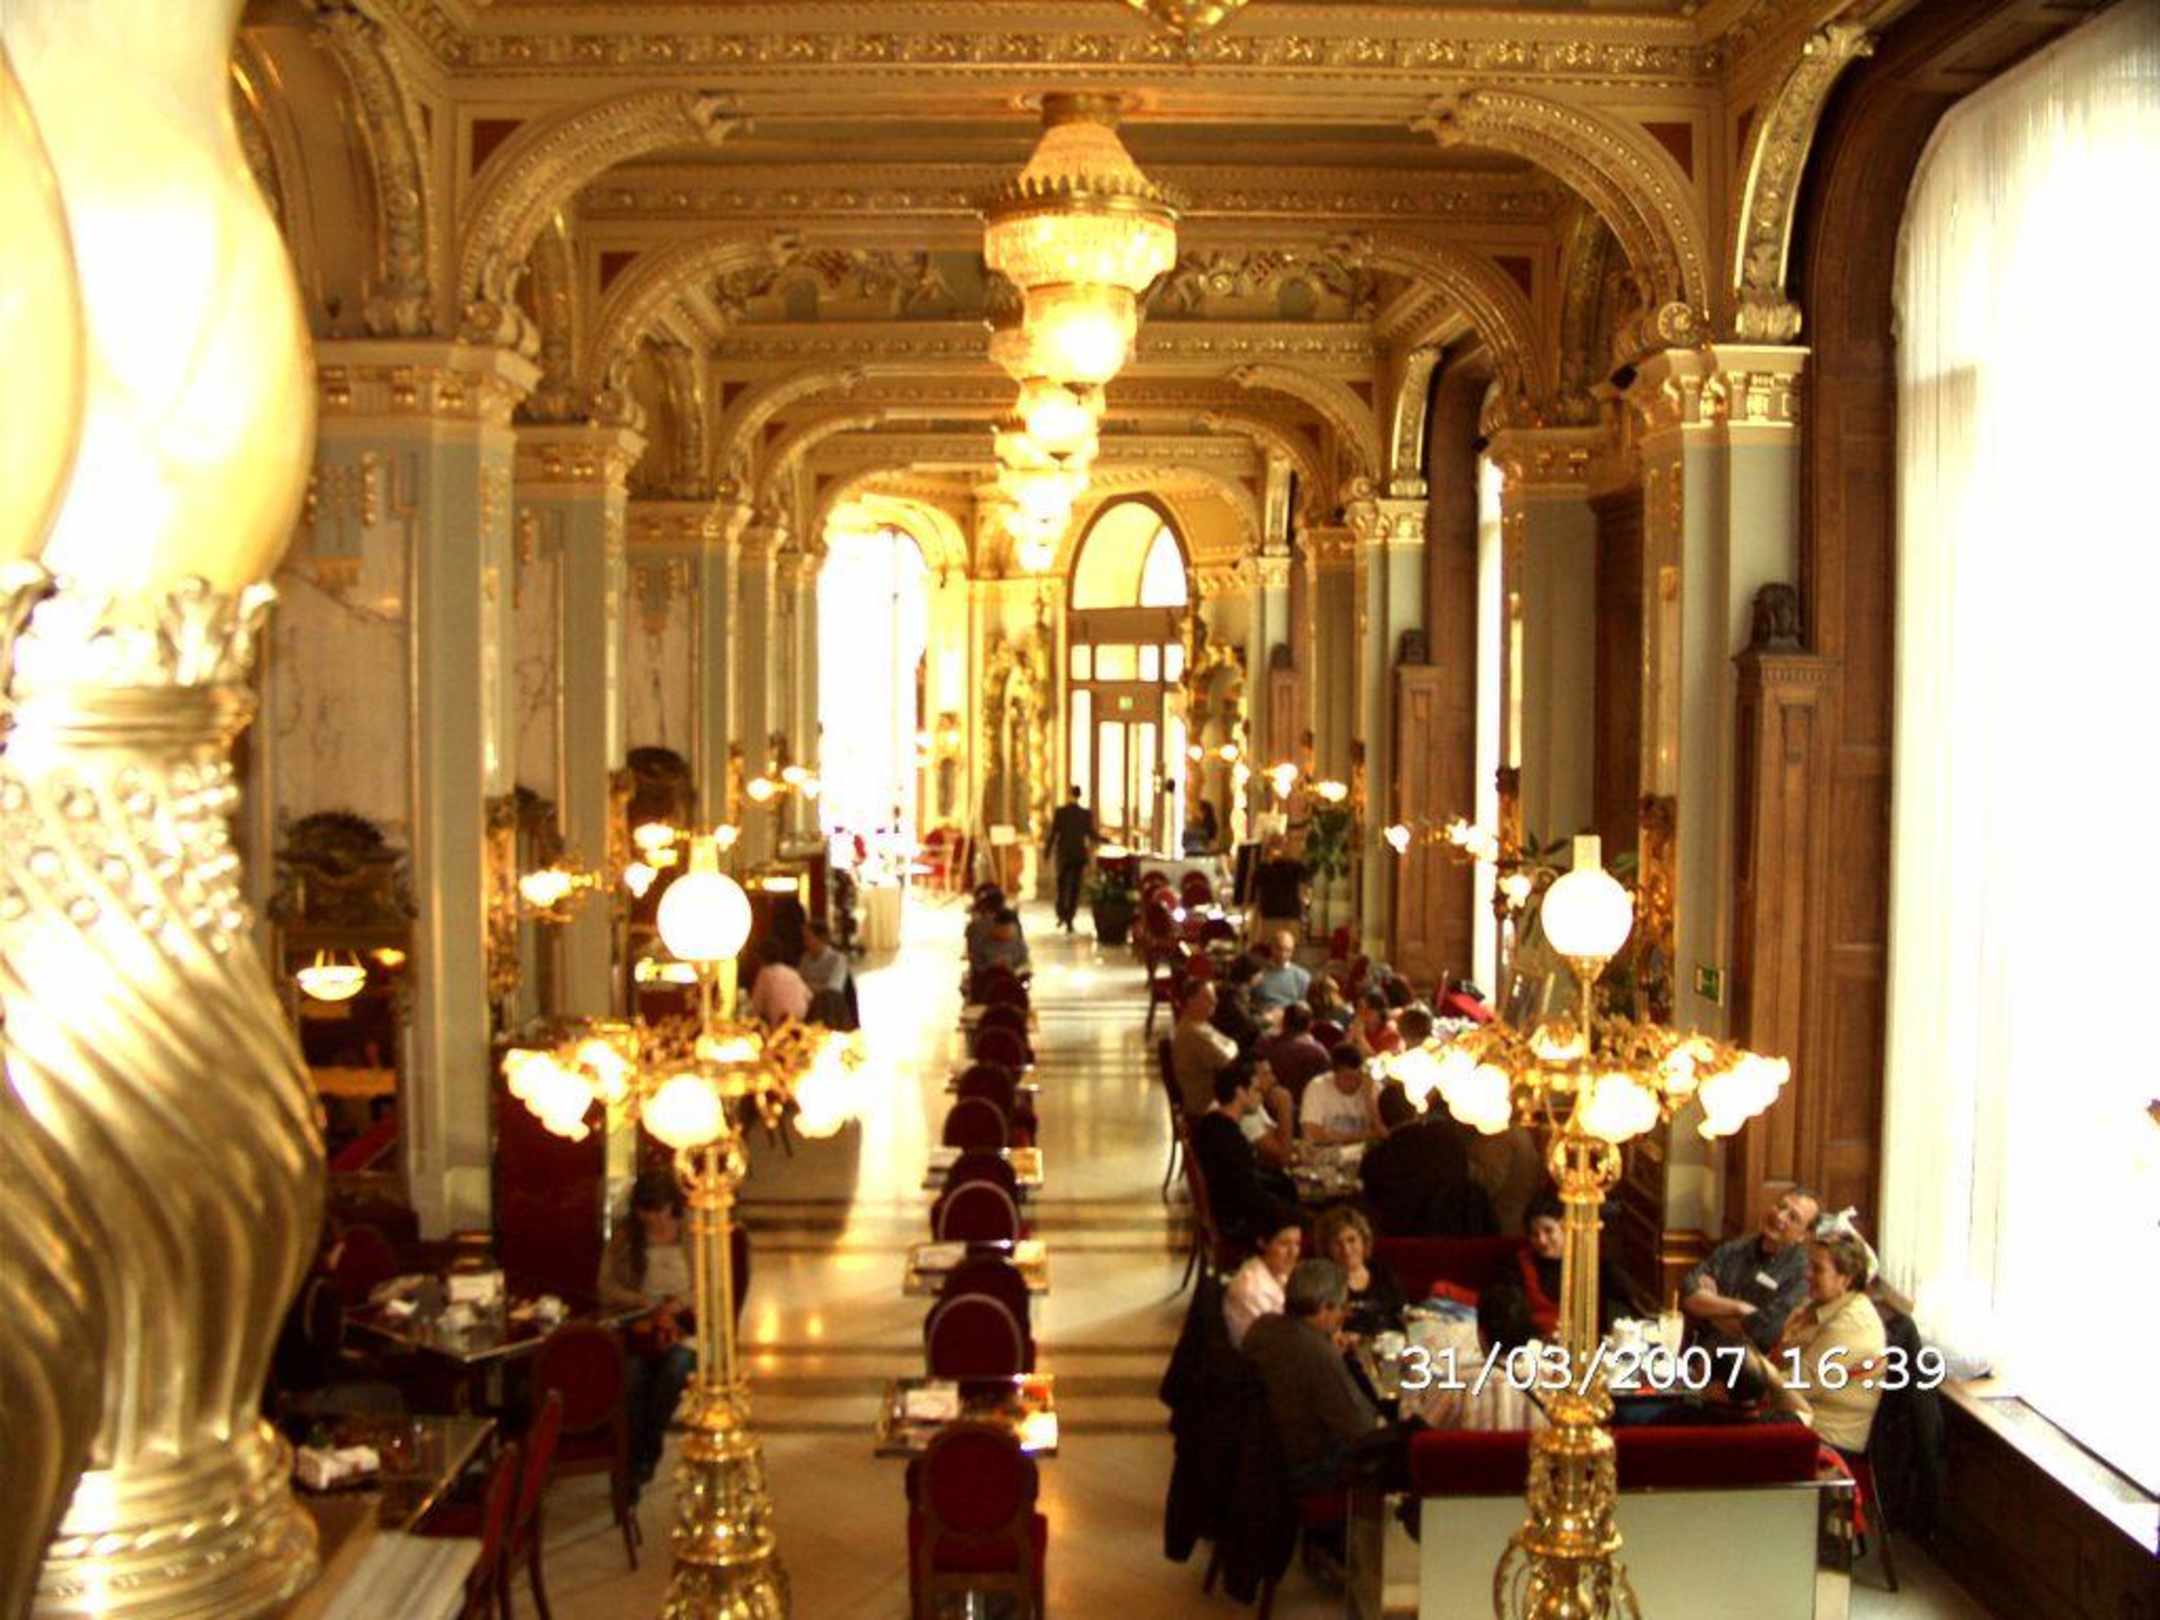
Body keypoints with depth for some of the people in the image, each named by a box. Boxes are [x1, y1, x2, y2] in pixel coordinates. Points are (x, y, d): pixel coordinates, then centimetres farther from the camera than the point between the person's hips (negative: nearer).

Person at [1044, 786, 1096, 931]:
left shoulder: (1060, 811, -8)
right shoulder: (1087, 814, -7)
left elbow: (1053, 834, -7)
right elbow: (1091, 835, -4)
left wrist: (1047, 852, 2)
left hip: (1063, 853, 0)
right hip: (1079, 854, 0)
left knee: (1062, 885, 19)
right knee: (1074, 888, 5)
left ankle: (1061, 915, 9)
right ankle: (1069, 920, 1)